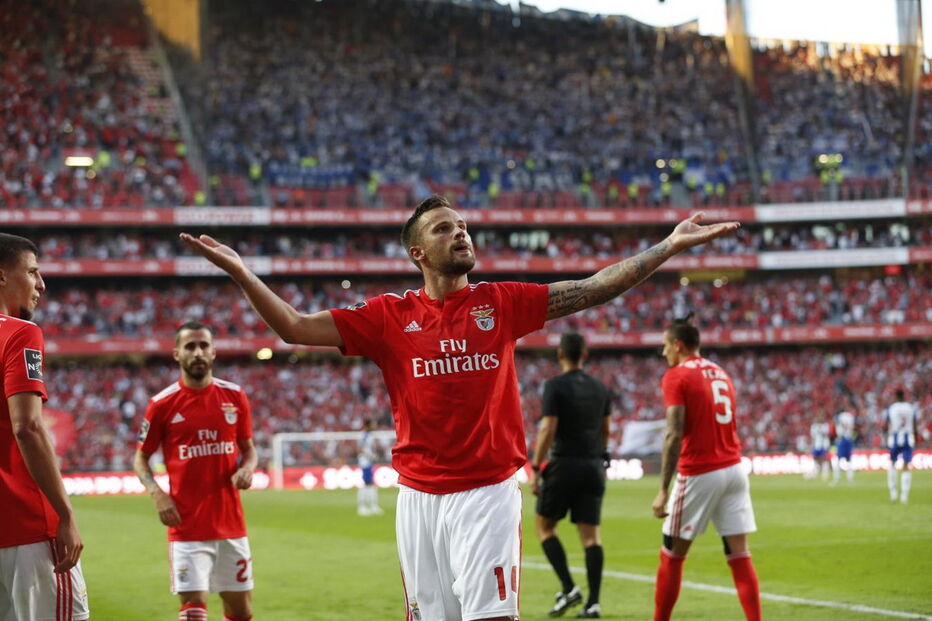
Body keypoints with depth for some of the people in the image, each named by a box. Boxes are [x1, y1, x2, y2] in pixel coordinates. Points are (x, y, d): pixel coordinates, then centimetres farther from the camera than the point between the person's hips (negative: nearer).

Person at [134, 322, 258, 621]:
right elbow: (141, 458, 6)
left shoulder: (234, 396, 5)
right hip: (187, 526, -3)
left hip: (231, 524, 3)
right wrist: (157, 493, -12)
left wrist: (247, 468, -8)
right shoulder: (162, 404, -3)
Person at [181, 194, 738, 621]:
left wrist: (670, 245, -3)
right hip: (420, 496, 1)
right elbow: (295, 327, 0)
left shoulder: (501, 303, 4)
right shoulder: (390, 316, 3)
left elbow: (592, 290, 2)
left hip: (489, 491, -1)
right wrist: (241, 273, -9)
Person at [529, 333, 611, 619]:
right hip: (594, 466, 5)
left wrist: (536, 469, -11)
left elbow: (548, 429, -15)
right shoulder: (600, 388, 9)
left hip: (565, 464, -5)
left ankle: (568, 588, -3)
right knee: (590, 533, 3)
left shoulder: (555, 386, -9)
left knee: (544, 525, 10)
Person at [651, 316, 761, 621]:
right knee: (740, 556, 2)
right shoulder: (721, 373, 16)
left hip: (699, 473, -6)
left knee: (672, 556, 8)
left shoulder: (677, 376, -7)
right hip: (734, 469, 6)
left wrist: (663, 490, -16)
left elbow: (674, 435, -15)